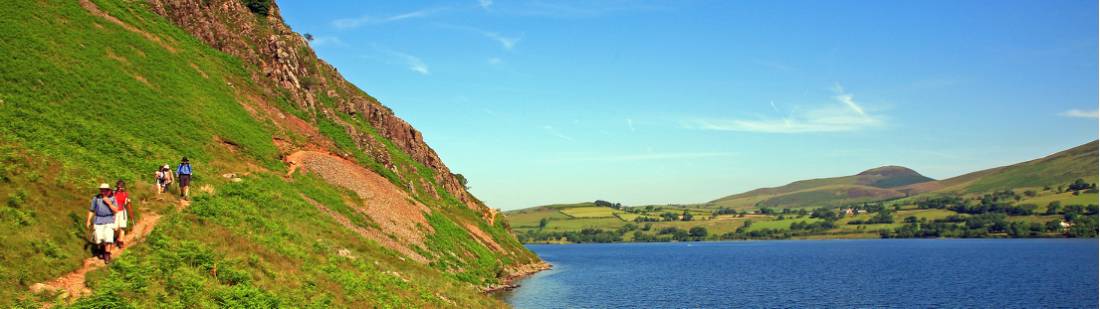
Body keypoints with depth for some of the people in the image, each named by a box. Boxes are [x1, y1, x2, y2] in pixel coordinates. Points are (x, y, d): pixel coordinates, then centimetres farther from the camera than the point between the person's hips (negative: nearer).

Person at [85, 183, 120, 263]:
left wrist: (109, 203, -16)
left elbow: (116, 210, -6)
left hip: (109, 220, -2)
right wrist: (88, 220, 4)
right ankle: (102, 250, 32)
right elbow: (91, 210, 9)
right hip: (98, 220, 2)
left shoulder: (112, 199, 2)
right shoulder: (96, 199, 3)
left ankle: (107, 255, -4)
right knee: (98, 239, 4)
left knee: (108, 238, -11)